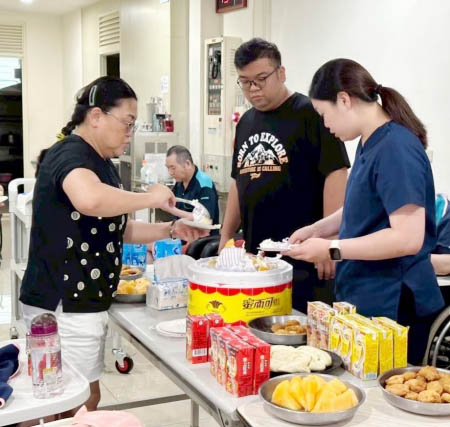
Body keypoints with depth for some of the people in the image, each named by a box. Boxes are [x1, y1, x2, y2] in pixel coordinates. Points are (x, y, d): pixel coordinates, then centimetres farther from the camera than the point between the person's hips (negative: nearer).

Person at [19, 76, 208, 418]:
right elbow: (89, 199, -41)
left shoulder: (102, 163, 13)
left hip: (84, 303, 9)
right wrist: (150, 197, -25)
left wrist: (170, 230, 7)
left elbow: (115, 229, 21)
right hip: (62, 305, -9)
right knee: (83, 402, 2)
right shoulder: (70, 154, -17)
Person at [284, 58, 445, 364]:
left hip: (392, 309, -8)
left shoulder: (396, 149, -20)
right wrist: (317, 229, 11)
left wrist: (332, 250, -19)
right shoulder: (369, 144, 8)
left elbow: (408, 238, -25)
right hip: (365, 302, 9)